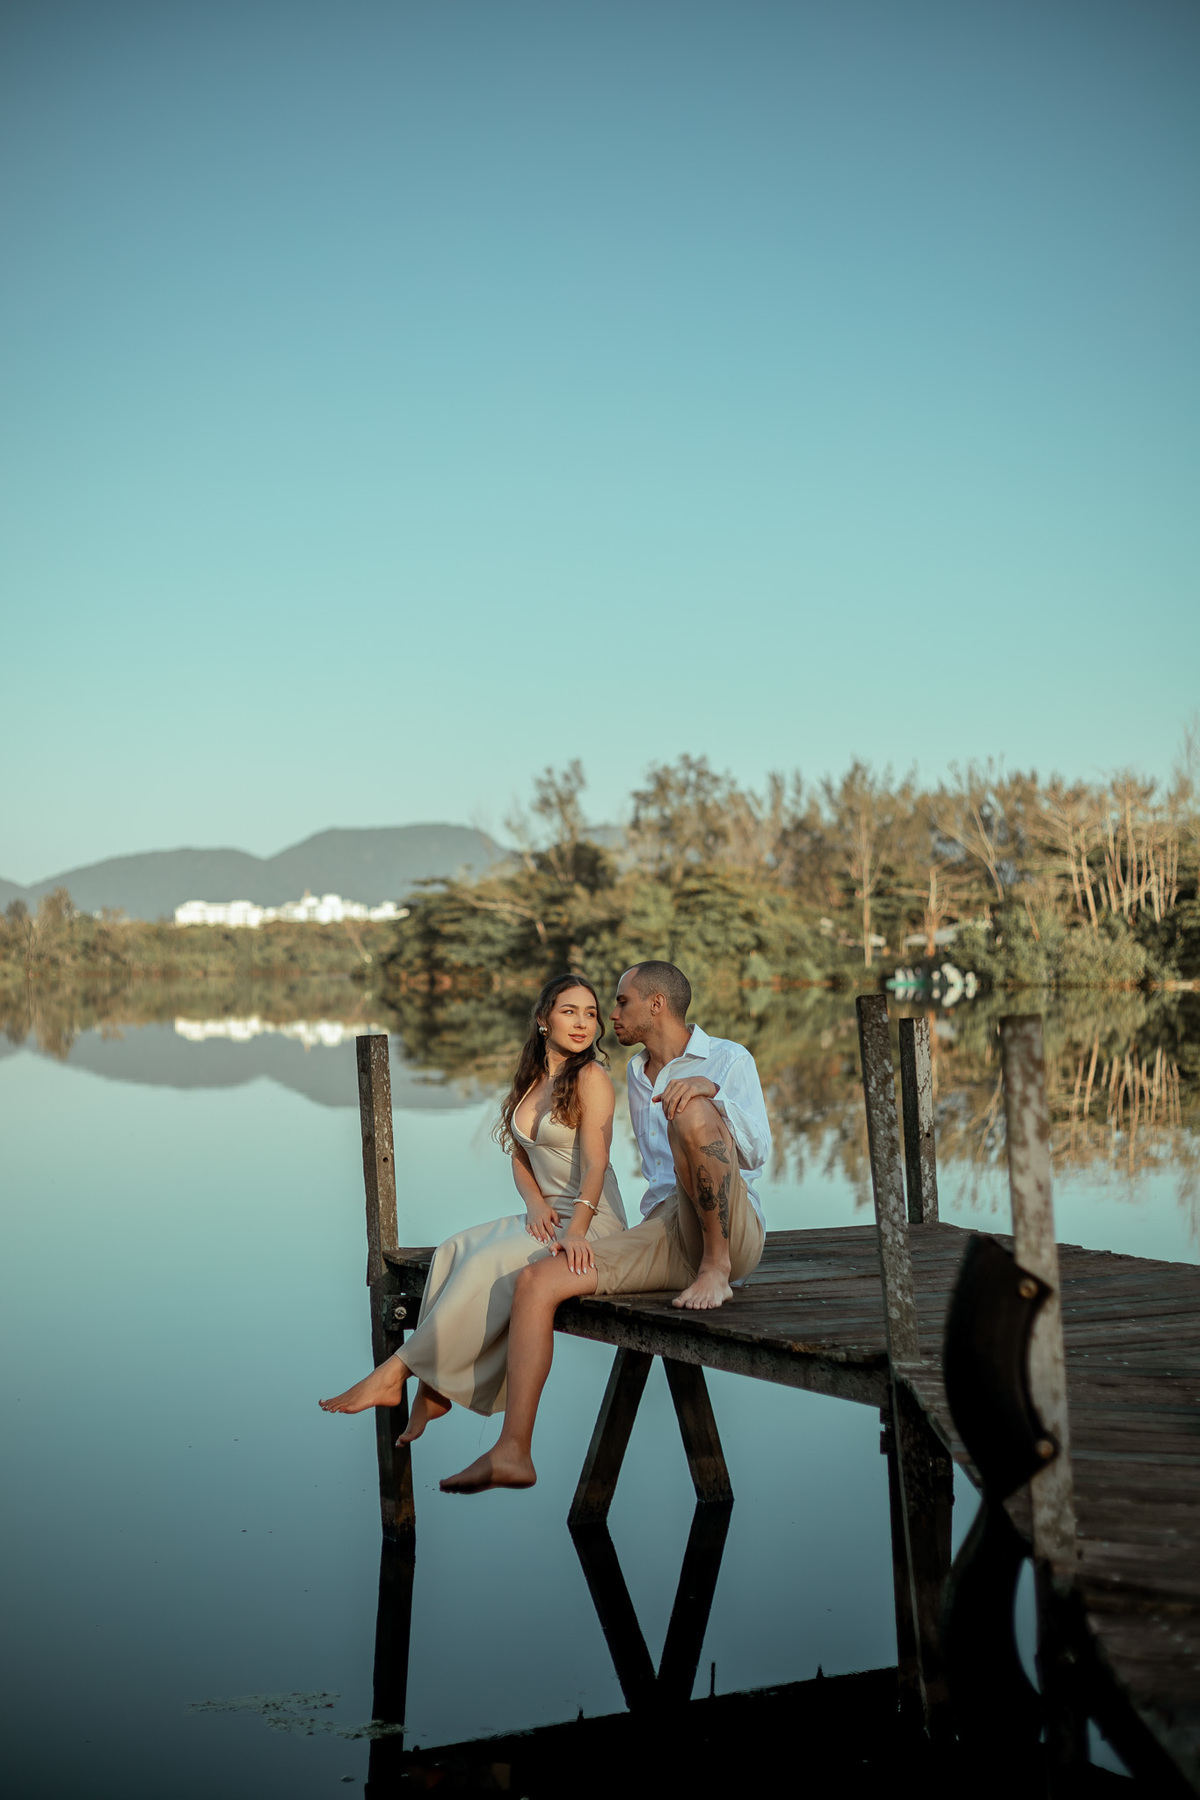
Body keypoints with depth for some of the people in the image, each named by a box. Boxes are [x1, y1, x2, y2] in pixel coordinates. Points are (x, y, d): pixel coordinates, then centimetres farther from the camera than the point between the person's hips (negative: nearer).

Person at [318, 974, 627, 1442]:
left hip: (593, 1224, -7)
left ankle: (397, 1371, -21)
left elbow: (595, 1163, -19)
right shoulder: (531, 1080, 13)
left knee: (489, 1263, -27)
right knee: (453, 1252, -16)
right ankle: (431, 1391, -19)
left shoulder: (591, 1077, -10)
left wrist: (575, 1229, -32)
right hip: (545, 1216, 7)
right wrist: (535, 1202, -3)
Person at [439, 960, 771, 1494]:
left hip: (733, 1230, -6)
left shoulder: (728, 1058, 4)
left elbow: (756, 1154, -11)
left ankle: (717, 1266, -17)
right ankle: (513, 1453, -18)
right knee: (535, 1281, -15)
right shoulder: (637, 1073, 25)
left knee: (690, 1112, -32)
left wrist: (712, 1090, -24)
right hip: (662, 1232, 6)